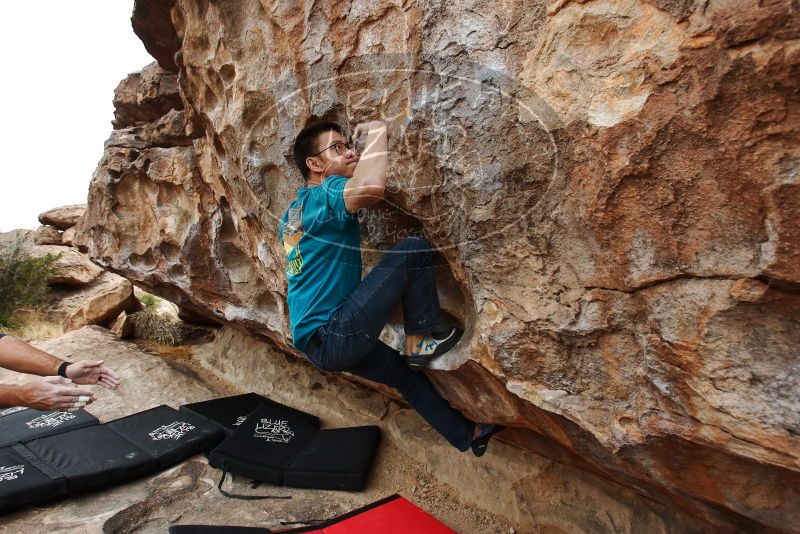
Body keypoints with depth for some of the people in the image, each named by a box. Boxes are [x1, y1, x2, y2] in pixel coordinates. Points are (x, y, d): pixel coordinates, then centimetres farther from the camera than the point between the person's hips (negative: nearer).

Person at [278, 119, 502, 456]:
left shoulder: (293, 211, 15)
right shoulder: (325, 194, -12)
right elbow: (372, 187, -37)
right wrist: (377, 132, -18)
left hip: (317, 342, 10)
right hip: (333, 336, -10)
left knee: (405, 371, 25)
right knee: (414, 249, -13)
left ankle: (467, 435, 41)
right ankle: (421, 340, 3)